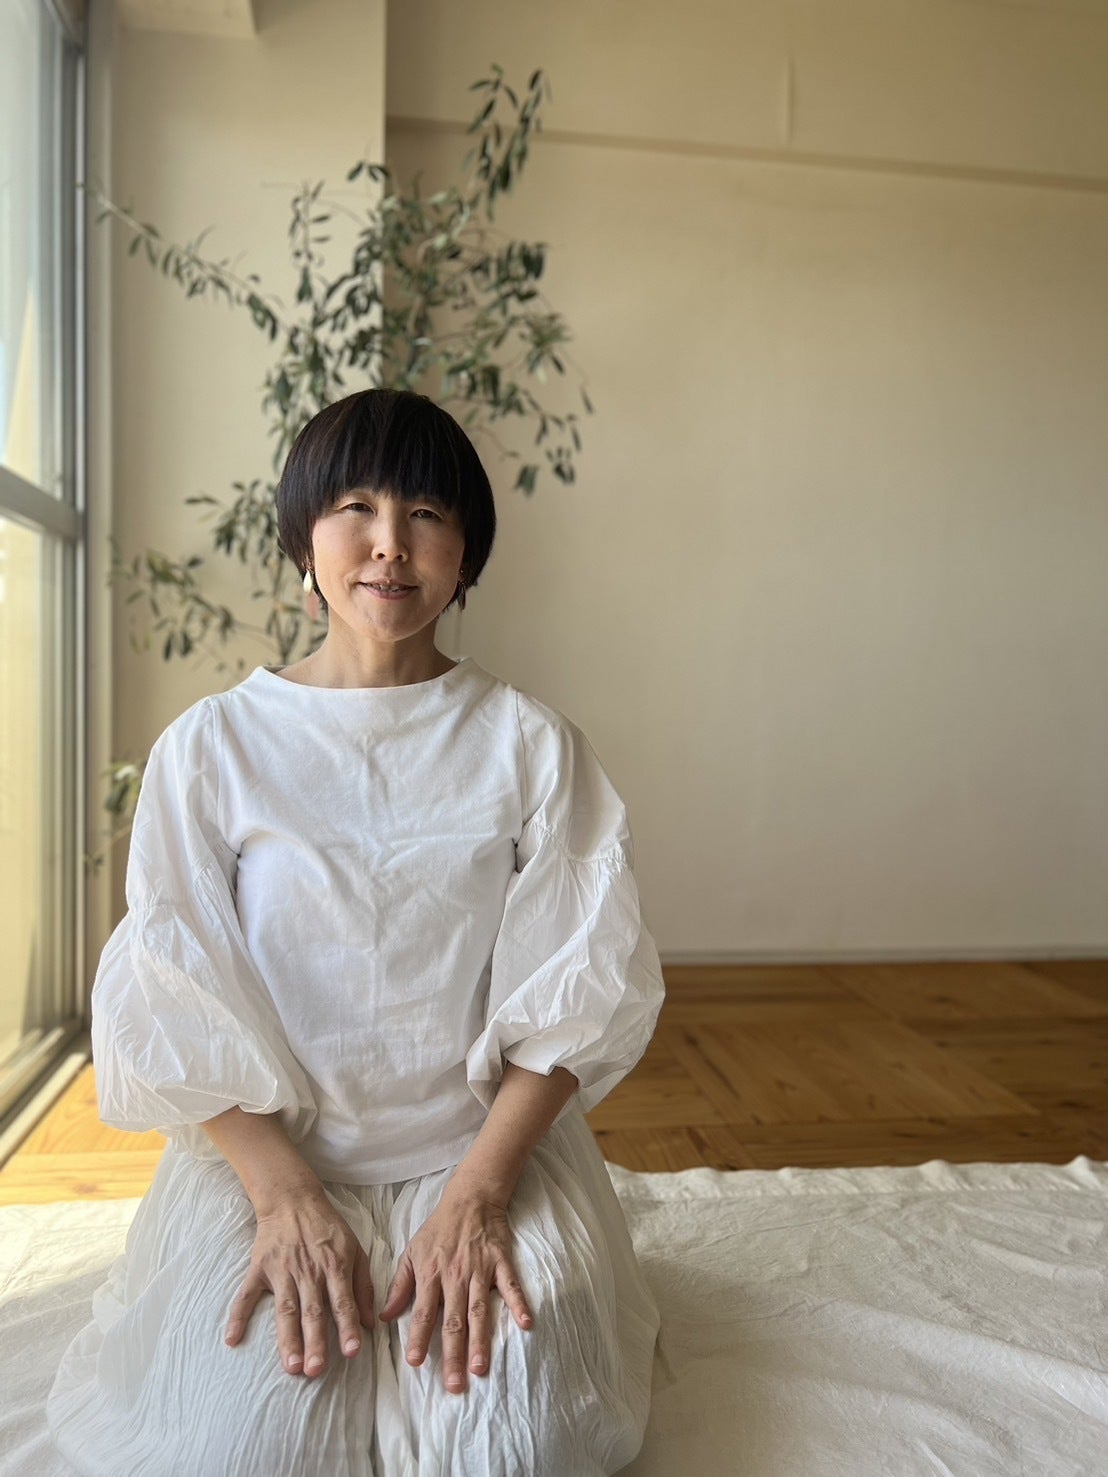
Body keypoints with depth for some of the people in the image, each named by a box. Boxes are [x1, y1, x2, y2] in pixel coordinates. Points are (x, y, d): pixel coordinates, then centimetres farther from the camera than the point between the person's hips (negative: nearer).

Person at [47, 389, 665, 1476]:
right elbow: (170, 1001, -4)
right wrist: (282, 1190, -16)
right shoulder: (211, 746, -1)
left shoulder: (529, 746, -1)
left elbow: (574, 990, -5)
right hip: (268, 1145, 1)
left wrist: (478, 1188, -17)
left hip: (489, 1139, 0)